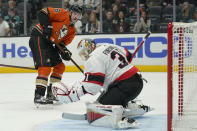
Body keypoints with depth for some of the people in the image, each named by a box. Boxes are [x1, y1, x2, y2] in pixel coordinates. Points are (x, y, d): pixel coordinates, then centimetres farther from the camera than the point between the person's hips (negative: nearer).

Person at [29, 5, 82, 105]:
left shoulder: (72, 30, 15)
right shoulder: (63, 14, -10)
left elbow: (62, 42, 12)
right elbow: (43, 13, -17)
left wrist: (64, 50, -9)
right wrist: (47, 26, -26)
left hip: (49, 43, 10)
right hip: (39, 38, -10)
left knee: (60, 66, 13)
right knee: (45, 66, -20)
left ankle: (51, 93, 21)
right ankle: (38, 96, -23)